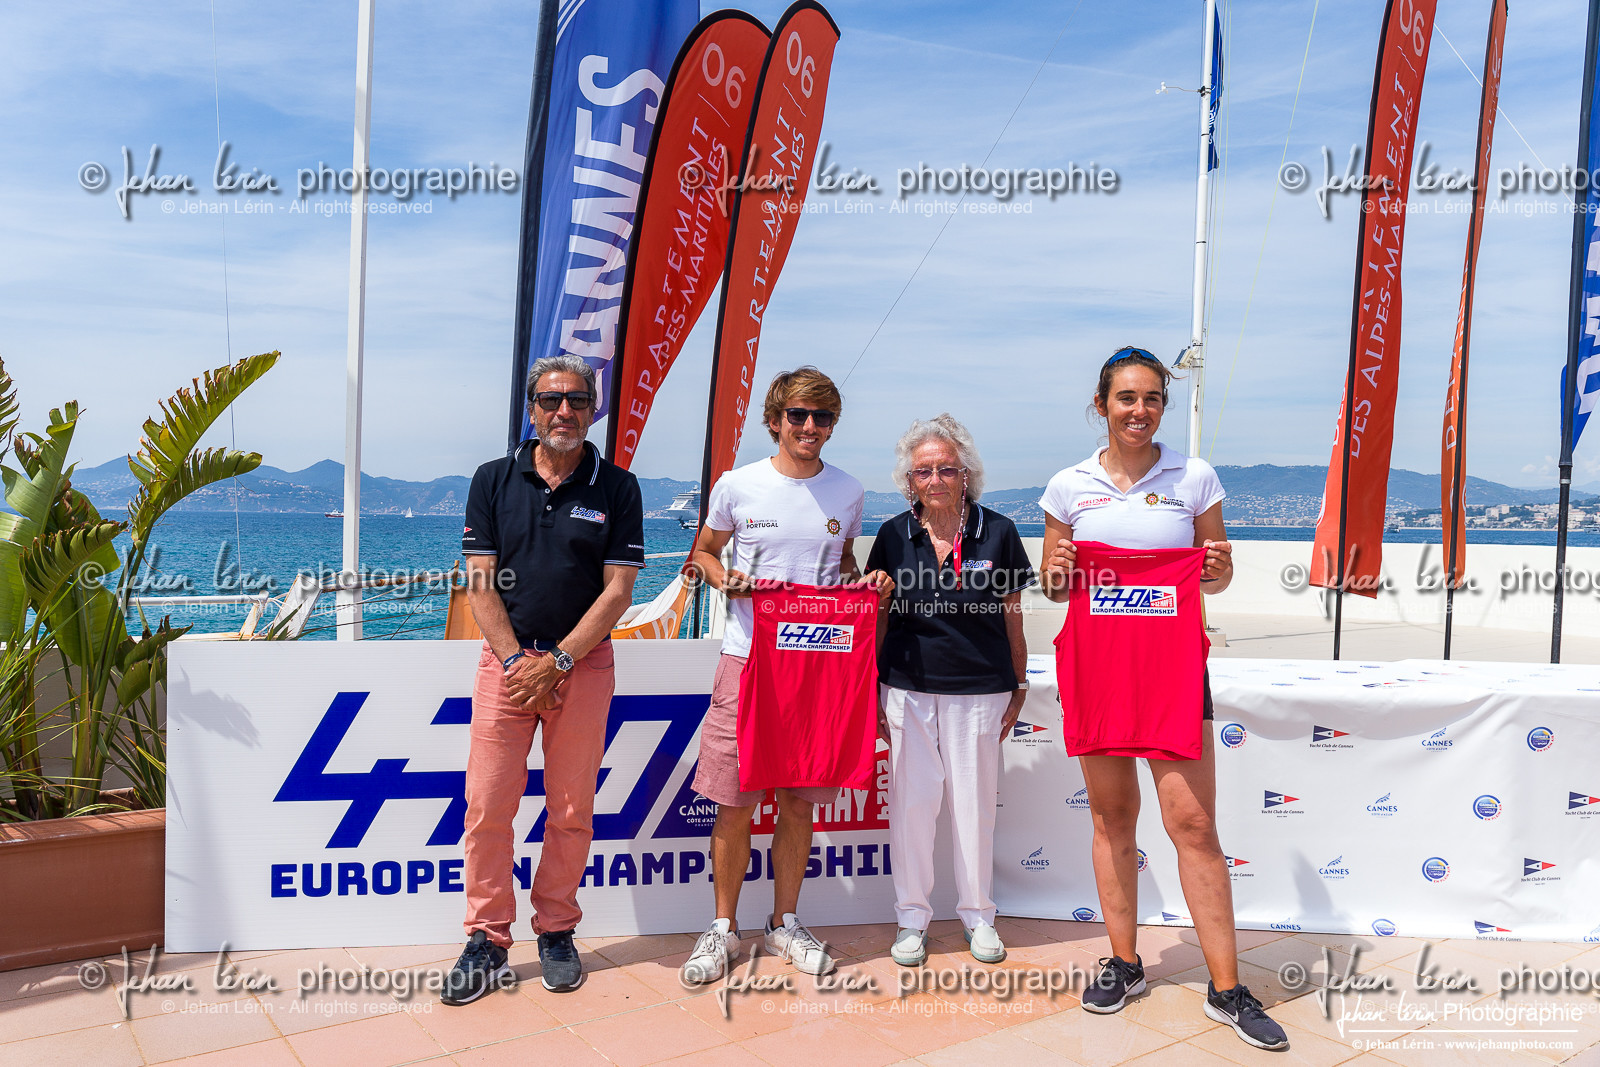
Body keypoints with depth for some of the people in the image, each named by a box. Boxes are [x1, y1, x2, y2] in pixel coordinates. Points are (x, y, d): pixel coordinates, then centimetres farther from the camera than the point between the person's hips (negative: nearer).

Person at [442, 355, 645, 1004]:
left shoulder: (616, 488, 1)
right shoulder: (493, 481, 5)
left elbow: (617, 592, -3)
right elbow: (480, 584, 2)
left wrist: (556, 663, -11)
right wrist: (516, 662, -9)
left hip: (583, 664, -1)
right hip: (506, 659, 1)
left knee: (571, 810, 5)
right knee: (488, 806, -1)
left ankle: (556, 932, 22)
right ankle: (487, 943, 13)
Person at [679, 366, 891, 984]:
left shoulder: (847, 493, 7)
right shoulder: (738, 485, 1)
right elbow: (703, 552, 13)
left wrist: (865, 581, 0)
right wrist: (724, 579, -9)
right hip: (747, 657, -2)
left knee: (798, 802, 9)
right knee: (733, 804, 1)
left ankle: (786, 923, 26)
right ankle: (723, 927, 19)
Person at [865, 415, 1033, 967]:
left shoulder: (997, 532, -1)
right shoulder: (894, 535, 2)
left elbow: (1011, 616, 6)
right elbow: (879, 616, 7)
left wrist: (1019, 686, 7)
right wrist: (871, 691, 6)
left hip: (980, 689, 0)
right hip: (908, 688, 1)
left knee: (975, 801, 9)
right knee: (912, 799, 5)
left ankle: (978, 914, 27)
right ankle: (911, 916, 21)